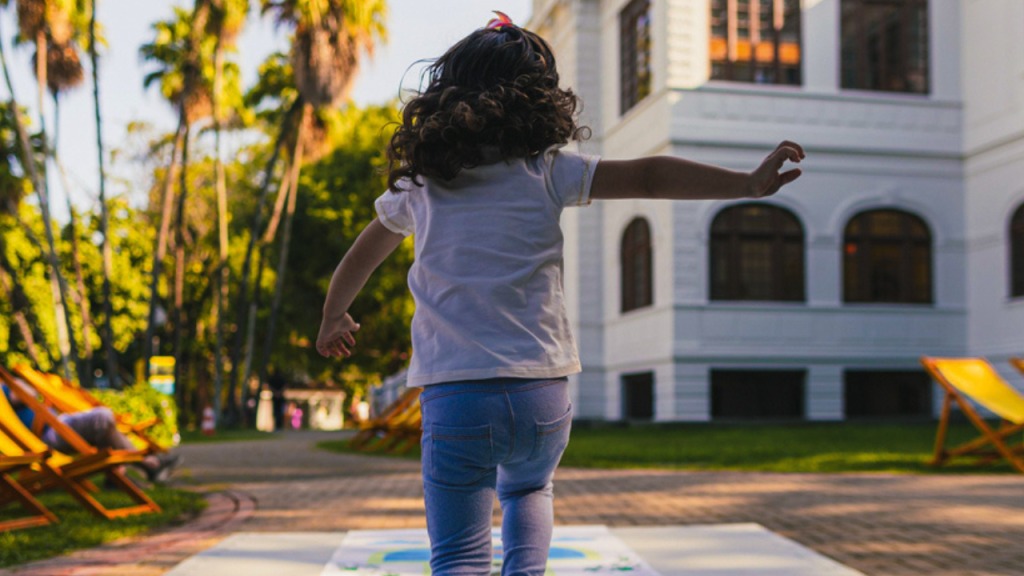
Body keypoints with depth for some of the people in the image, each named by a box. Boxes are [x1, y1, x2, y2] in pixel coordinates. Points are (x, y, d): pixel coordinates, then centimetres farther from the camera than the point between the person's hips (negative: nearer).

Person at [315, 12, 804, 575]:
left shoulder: (418, 184, 8)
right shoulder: (547, 171, 1)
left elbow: (360, 257, 23)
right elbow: (646, 176, -7)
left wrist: (333, 318, 39)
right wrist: (747, 183, -6)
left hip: (454, 398, -1)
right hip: (543, 395, 1)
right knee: (528, 489, 32)